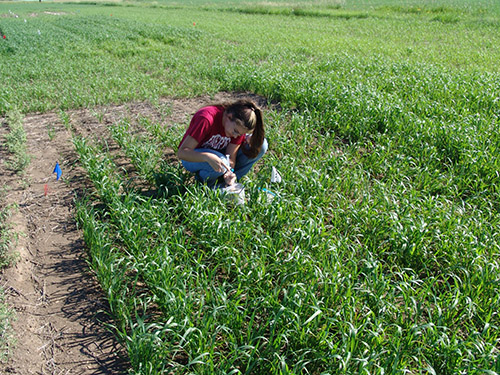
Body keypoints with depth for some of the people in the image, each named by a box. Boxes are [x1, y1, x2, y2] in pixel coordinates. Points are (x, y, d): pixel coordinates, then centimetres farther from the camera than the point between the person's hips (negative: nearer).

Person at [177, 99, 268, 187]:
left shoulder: (239, 127, -17)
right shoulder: (206, 118, -33)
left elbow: (231, 157, -17)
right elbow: (182, 152, -35)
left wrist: (229, 173, -39)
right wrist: (208, 157, -51)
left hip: (218, 153, 5)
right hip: (194, 157, -5)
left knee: (261, 145, -16)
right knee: (222, 162, -41)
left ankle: (220, 183, -13)